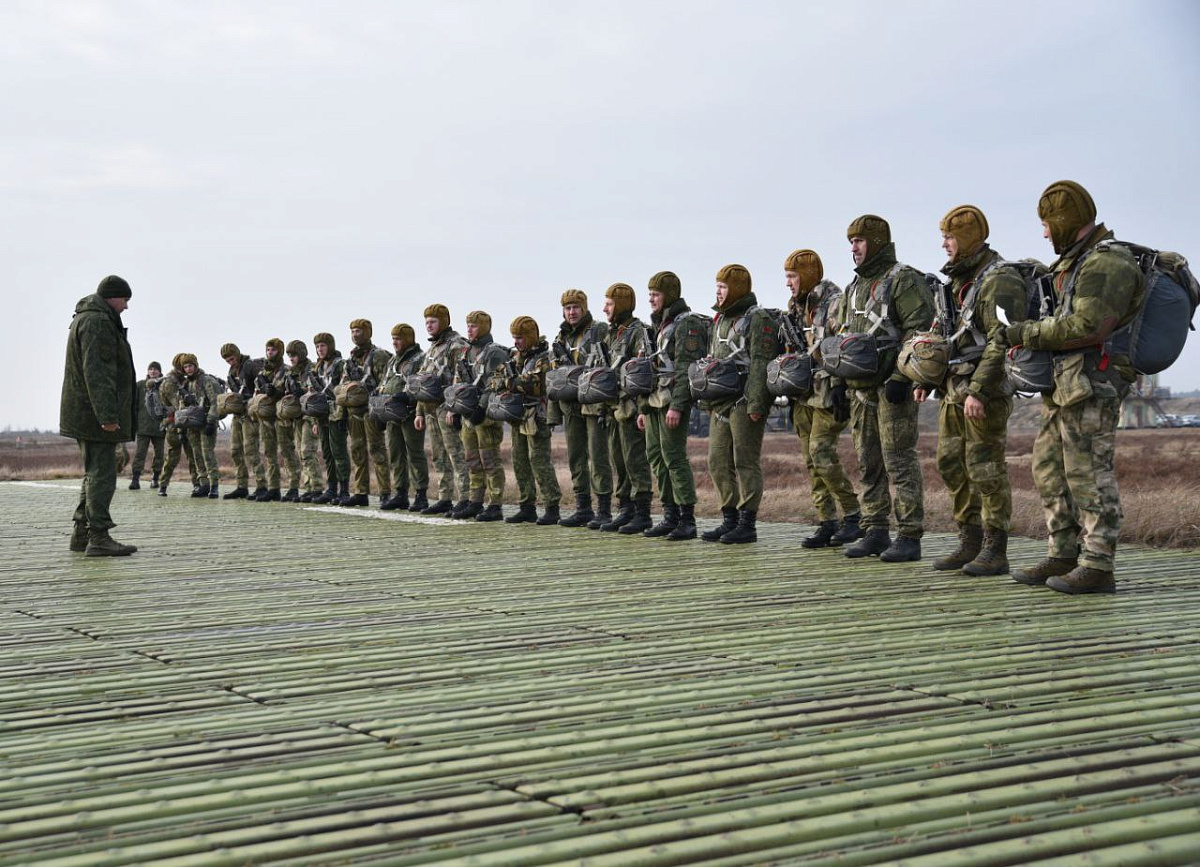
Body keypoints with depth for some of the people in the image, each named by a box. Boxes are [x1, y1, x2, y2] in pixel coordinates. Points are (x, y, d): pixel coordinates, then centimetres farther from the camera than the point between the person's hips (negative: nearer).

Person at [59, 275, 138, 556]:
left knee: (94, 474, 15)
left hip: (85, 414, 11)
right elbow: (96, 372, -23)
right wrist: (107, 414, -27)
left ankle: (81, 534, 19)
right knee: (102, 473, -10)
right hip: (93, 413, -11)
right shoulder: (98, 322, -14)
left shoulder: (85, 319, 21)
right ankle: (98, 537, -11)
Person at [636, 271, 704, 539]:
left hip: (673, 399, -9)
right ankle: (670, 515, 14)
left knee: (674, 456, -12)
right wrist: (643, 407, 19)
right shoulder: (659, 325, 20)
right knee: (656, 456, 8)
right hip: (654, 401, 9)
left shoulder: (687, 323, -8)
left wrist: (677, 406, -23)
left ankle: (687, 520, -9)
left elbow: (686, 368, -17)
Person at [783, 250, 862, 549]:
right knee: (811, 458, 5)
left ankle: (852, 516, -3)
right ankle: (827, 523, 9)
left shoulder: (835, 303, -10)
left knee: (822, 453, -14)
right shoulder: (796, 307, 16)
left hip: (826, 392, -8)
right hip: (802, 394, 8)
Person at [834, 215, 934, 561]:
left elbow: (919, 332, -15)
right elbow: (842, 338, 24)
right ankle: (876, 533, 16)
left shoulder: (904, 280, -6)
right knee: (868, 462, 10)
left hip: (892, 386, -8)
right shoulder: (854, 288, 20)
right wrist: (838, 382, 16)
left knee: (899, 460, -8)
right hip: (860, 387, 8)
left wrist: (901, 378, -21)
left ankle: (910, 536, -5)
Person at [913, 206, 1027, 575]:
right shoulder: (959, 280, 17)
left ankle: (995, 552, 1)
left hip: (984, 391, -9)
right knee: (952, 465, 10)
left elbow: (1002, 341, -21)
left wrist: (978, 390, -25)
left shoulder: (999, 280, -13)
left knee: (986, 469, -5)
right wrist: (926, 378, 15)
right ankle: (969, 543, 19)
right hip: (953, 389, 9)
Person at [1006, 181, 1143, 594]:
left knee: (1088, 473, -8)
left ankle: (1097, 568, -4)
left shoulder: (1108, 263, -14)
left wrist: (1028, 333, -15)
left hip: (1091, 385, -10)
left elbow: (1088, 327, -22)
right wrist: (1030, 338, 10)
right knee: (1050, 468, 13)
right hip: (1065, 384, 10)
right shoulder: (1077, 263, 17)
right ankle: (1064, 556, 20)